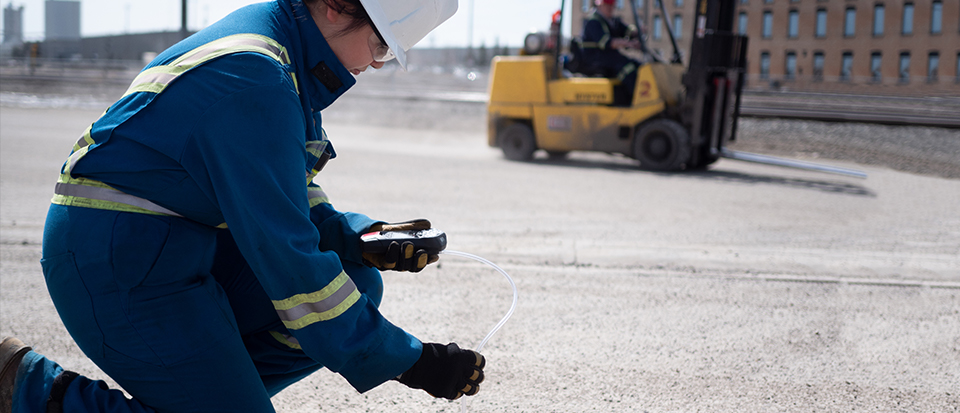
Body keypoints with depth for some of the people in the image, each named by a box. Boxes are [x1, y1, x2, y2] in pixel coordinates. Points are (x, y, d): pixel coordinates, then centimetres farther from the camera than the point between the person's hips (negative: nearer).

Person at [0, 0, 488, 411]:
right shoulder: (255, 80, -24)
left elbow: (280, 199, 17)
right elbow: (287, 259, -25)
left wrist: (358, 238, -1)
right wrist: (406, 362, -20)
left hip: (179, 244, 10)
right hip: (114, 262, -10)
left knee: (357, 283, 4)